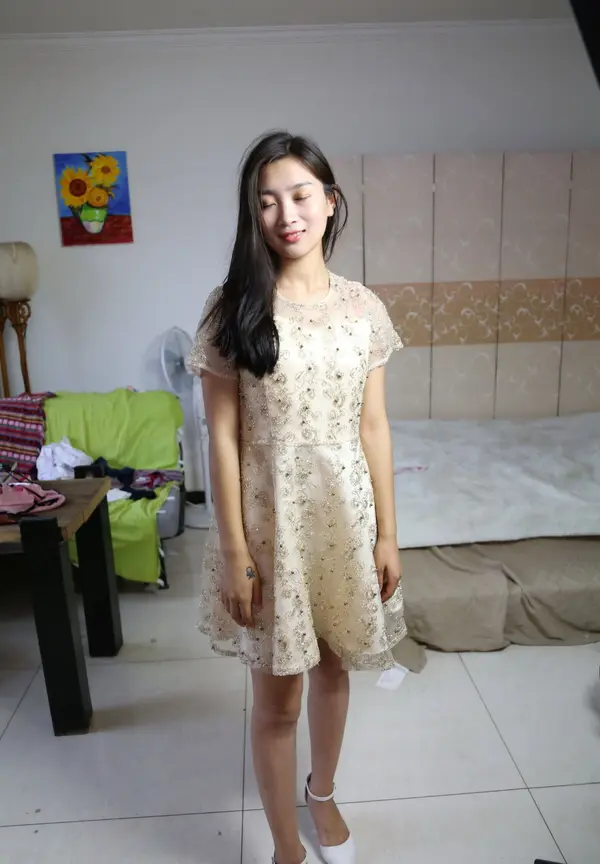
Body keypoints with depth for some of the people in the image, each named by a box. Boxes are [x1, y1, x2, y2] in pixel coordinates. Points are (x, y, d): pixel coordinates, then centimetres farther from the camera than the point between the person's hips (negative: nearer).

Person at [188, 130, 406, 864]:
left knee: (333, 667, 22)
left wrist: (386, 533, 3)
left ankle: (323, 793, 52)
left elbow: (374, 427, 2)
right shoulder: (233, 307, -9)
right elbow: (222, 437, -8)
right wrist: (235, 549, -10)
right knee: (277, 696, 12)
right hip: (271, 520, -3)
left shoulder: (363, 307, 0)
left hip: (346, 514, 3)